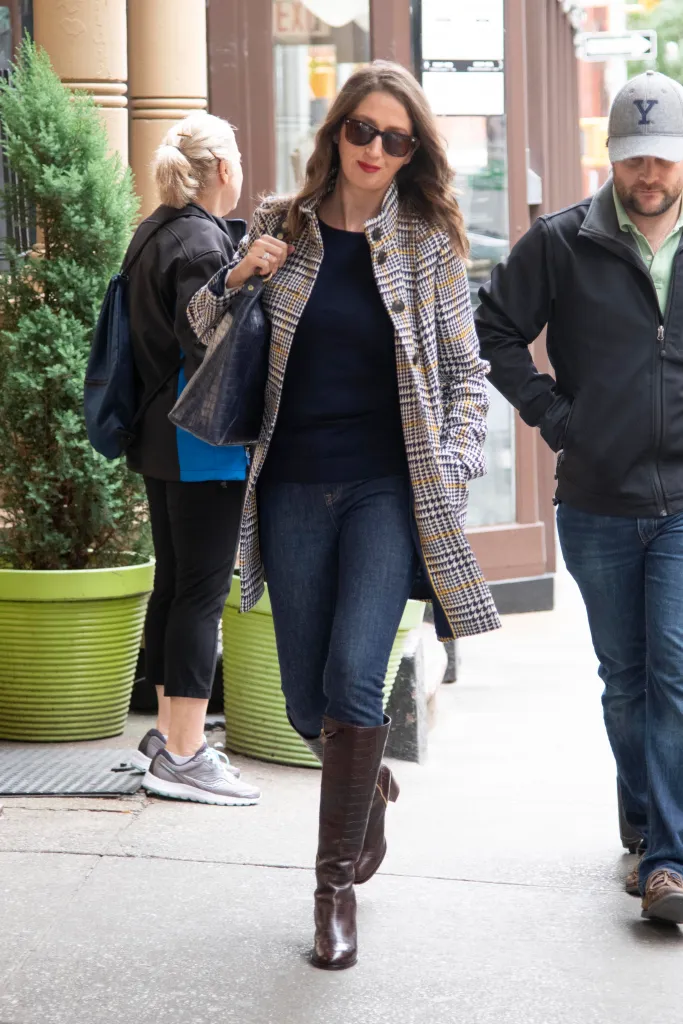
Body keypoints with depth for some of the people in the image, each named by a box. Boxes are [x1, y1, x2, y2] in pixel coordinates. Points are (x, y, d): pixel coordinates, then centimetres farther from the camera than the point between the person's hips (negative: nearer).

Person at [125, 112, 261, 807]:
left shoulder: (153, 235, 13)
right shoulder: (202, 243, -16)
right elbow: (204, 346, -25)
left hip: (159, 438, 10)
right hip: (202, 440, -10)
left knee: (174, 584, 16)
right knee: (203, 591, -4)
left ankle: (167, 734, 25)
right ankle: (183, 755, 0)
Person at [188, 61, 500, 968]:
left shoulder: (428, 242, 1)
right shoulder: (280, 227, 5)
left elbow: (466, 371, 7)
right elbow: (203, 337, 14)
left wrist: (453, 468, -4)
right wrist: (235, 280, -6)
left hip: (387, 485, -2)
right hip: (295, 488, 3)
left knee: (354, 675, -18)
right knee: (307, 700, 7)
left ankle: (338, 881, -3)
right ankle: (370, 783, 41)